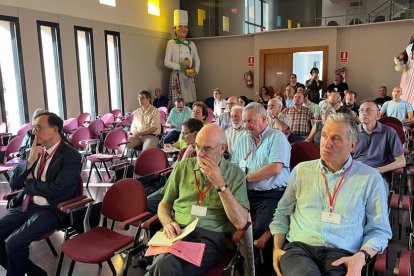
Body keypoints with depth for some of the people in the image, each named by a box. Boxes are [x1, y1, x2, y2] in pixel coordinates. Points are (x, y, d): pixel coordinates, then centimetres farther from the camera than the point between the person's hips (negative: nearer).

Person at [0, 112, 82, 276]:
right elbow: (14, 183, 7)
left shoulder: (71, 156, -10)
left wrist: (28, 182, -3)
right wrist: (30, 161, -9)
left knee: (14, 243, -23)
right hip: (25, 206, 7)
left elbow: (55, 190, -20)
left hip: (50, 210, -7)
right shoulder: (34, 151, 11)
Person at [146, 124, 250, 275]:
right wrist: (168, 223, -4)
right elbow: (164, 204, 18)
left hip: (210, 236, -2)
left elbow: (240, 222, -6)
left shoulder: (235, 173, 3)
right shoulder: (182, 167, 10)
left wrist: (220, 183, -13)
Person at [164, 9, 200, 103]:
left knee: (191, 101, 1)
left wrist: (196, 71, -3)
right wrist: (180, 66, -14)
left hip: (189, 77, 4)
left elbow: (197, 60, 16)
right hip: (177, 76, -4)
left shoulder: (191, 44, 13)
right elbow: (166, 62, -5)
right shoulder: (171, 43, 1)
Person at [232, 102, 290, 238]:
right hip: (246, 193, 5)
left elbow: (275, 169, -15)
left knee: (261, 230, -26)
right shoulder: (243, 139, 18)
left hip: (272, 194, -5)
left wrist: (246, 177, -7)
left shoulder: (277, 136, -1)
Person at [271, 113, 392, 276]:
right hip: (298, 247, 0)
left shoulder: (370, 178, 7)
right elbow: (282, 213, 18)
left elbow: (379, 229, 9)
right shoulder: (301, 170, 12)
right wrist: (277, 248, 4)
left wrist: (361, 257, -10)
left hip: (341, 253, 0)